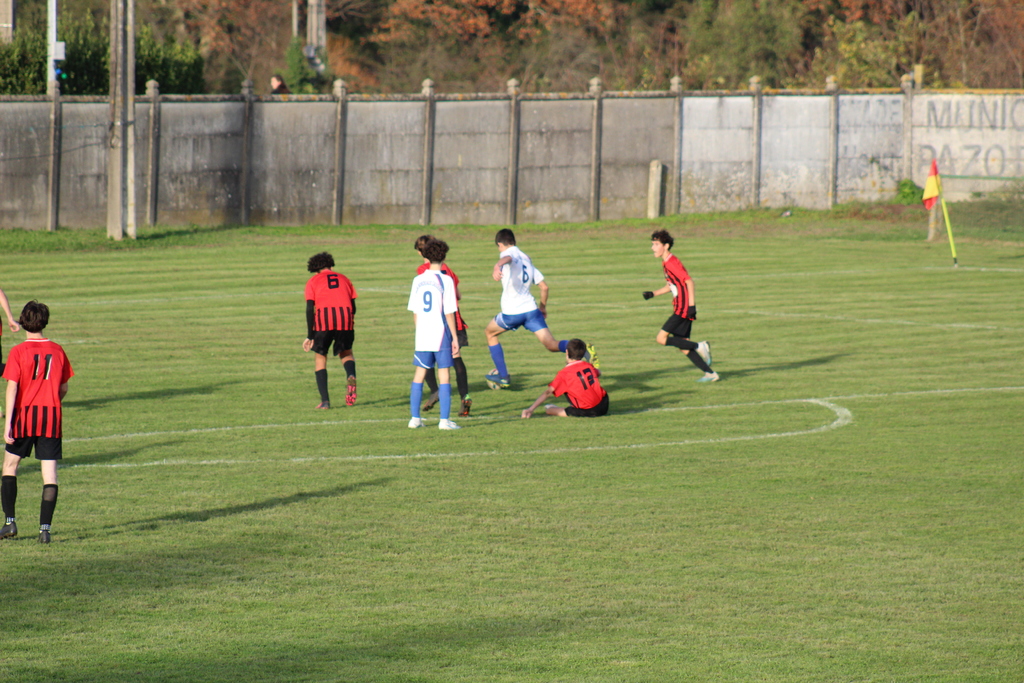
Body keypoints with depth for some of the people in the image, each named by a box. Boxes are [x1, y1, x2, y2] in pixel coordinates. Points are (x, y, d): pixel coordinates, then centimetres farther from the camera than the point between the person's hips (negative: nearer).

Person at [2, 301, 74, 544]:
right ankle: (45, 528, -7)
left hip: (24, 415, -2)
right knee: (50, 473, 0)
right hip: (52, 415, 2)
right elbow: (63, 389, 11)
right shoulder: (57, 351, 4)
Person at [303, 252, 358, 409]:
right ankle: (351, 376, -11)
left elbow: (310, 309, 4)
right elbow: (353, 307, 19)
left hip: (324, 320, -2)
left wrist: (309, 336, 4)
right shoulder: (343, 279, 24)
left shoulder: (313, 281, 15)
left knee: (320, 357, 14)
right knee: (346, 353, 24)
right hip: (345, 319, 2)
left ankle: (325, 400, 4)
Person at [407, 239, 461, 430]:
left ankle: (414, 418, 11)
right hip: (441, 335, -4)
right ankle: (444, 420, -3)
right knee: (444, 375, 0)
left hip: (422, 336, 4)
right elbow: (449, 313, -10)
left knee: (419, 375, 11)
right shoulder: (446, 280, -8)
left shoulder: (418, 280, 4)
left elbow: (414, 312, 9)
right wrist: (455, 337, -4)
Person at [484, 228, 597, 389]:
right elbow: (544, 286, 19)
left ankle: (503, 376, 23)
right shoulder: (526, 259, 20)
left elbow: (508, 258, -28)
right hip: (531, 308, 5)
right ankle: (584, 349, -28)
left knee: (490, 333, 22)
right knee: (552, 345, -2)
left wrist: (498, 266, -51)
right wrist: (543, 306, 34)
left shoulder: (508, 253, 0)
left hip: (512, 312, -5)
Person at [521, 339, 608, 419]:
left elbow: (548, 392, -10)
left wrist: (531, 409, -10)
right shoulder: (588, 366, 9)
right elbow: (598, 373, 34)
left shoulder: (564, 373, -5)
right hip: (604, 407, 5)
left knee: (548, 409, 6)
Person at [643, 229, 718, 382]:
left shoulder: (671, 263, -13)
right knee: (684, 347, 8)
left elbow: (689, 281, -19)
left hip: (683, 308, -10)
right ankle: (710, 373, 11)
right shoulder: (666, 263, 16)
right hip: (680, 308, 10)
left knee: (662, 338, -13)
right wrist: (653, 294, 18)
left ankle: (699, 347, -10)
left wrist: (691, 305, -24)